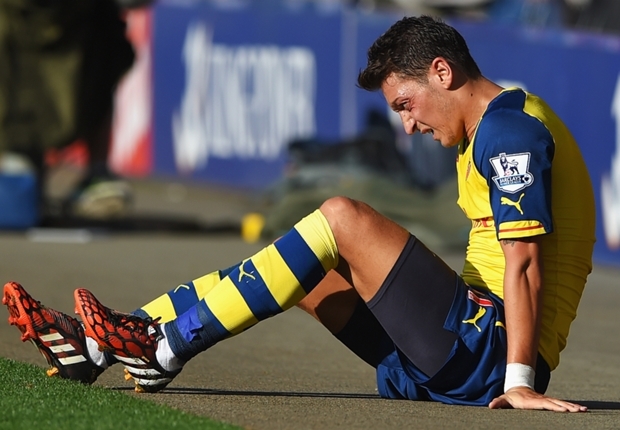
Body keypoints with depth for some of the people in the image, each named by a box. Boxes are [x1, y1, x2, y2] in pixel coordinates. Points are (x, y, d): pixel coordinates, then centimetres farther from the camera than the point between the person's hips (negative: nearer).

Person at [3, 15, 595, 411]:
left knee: (341, 218, -16)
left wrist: (519, 382, -25)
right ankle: (95, 347, 2)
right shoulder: (497, 127, 21)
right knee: (306, 270, 7)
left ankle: (167, 347, -16)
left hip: (488, 354, -10)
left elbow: (522, 260, -20)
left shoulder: (509, 126, -11)